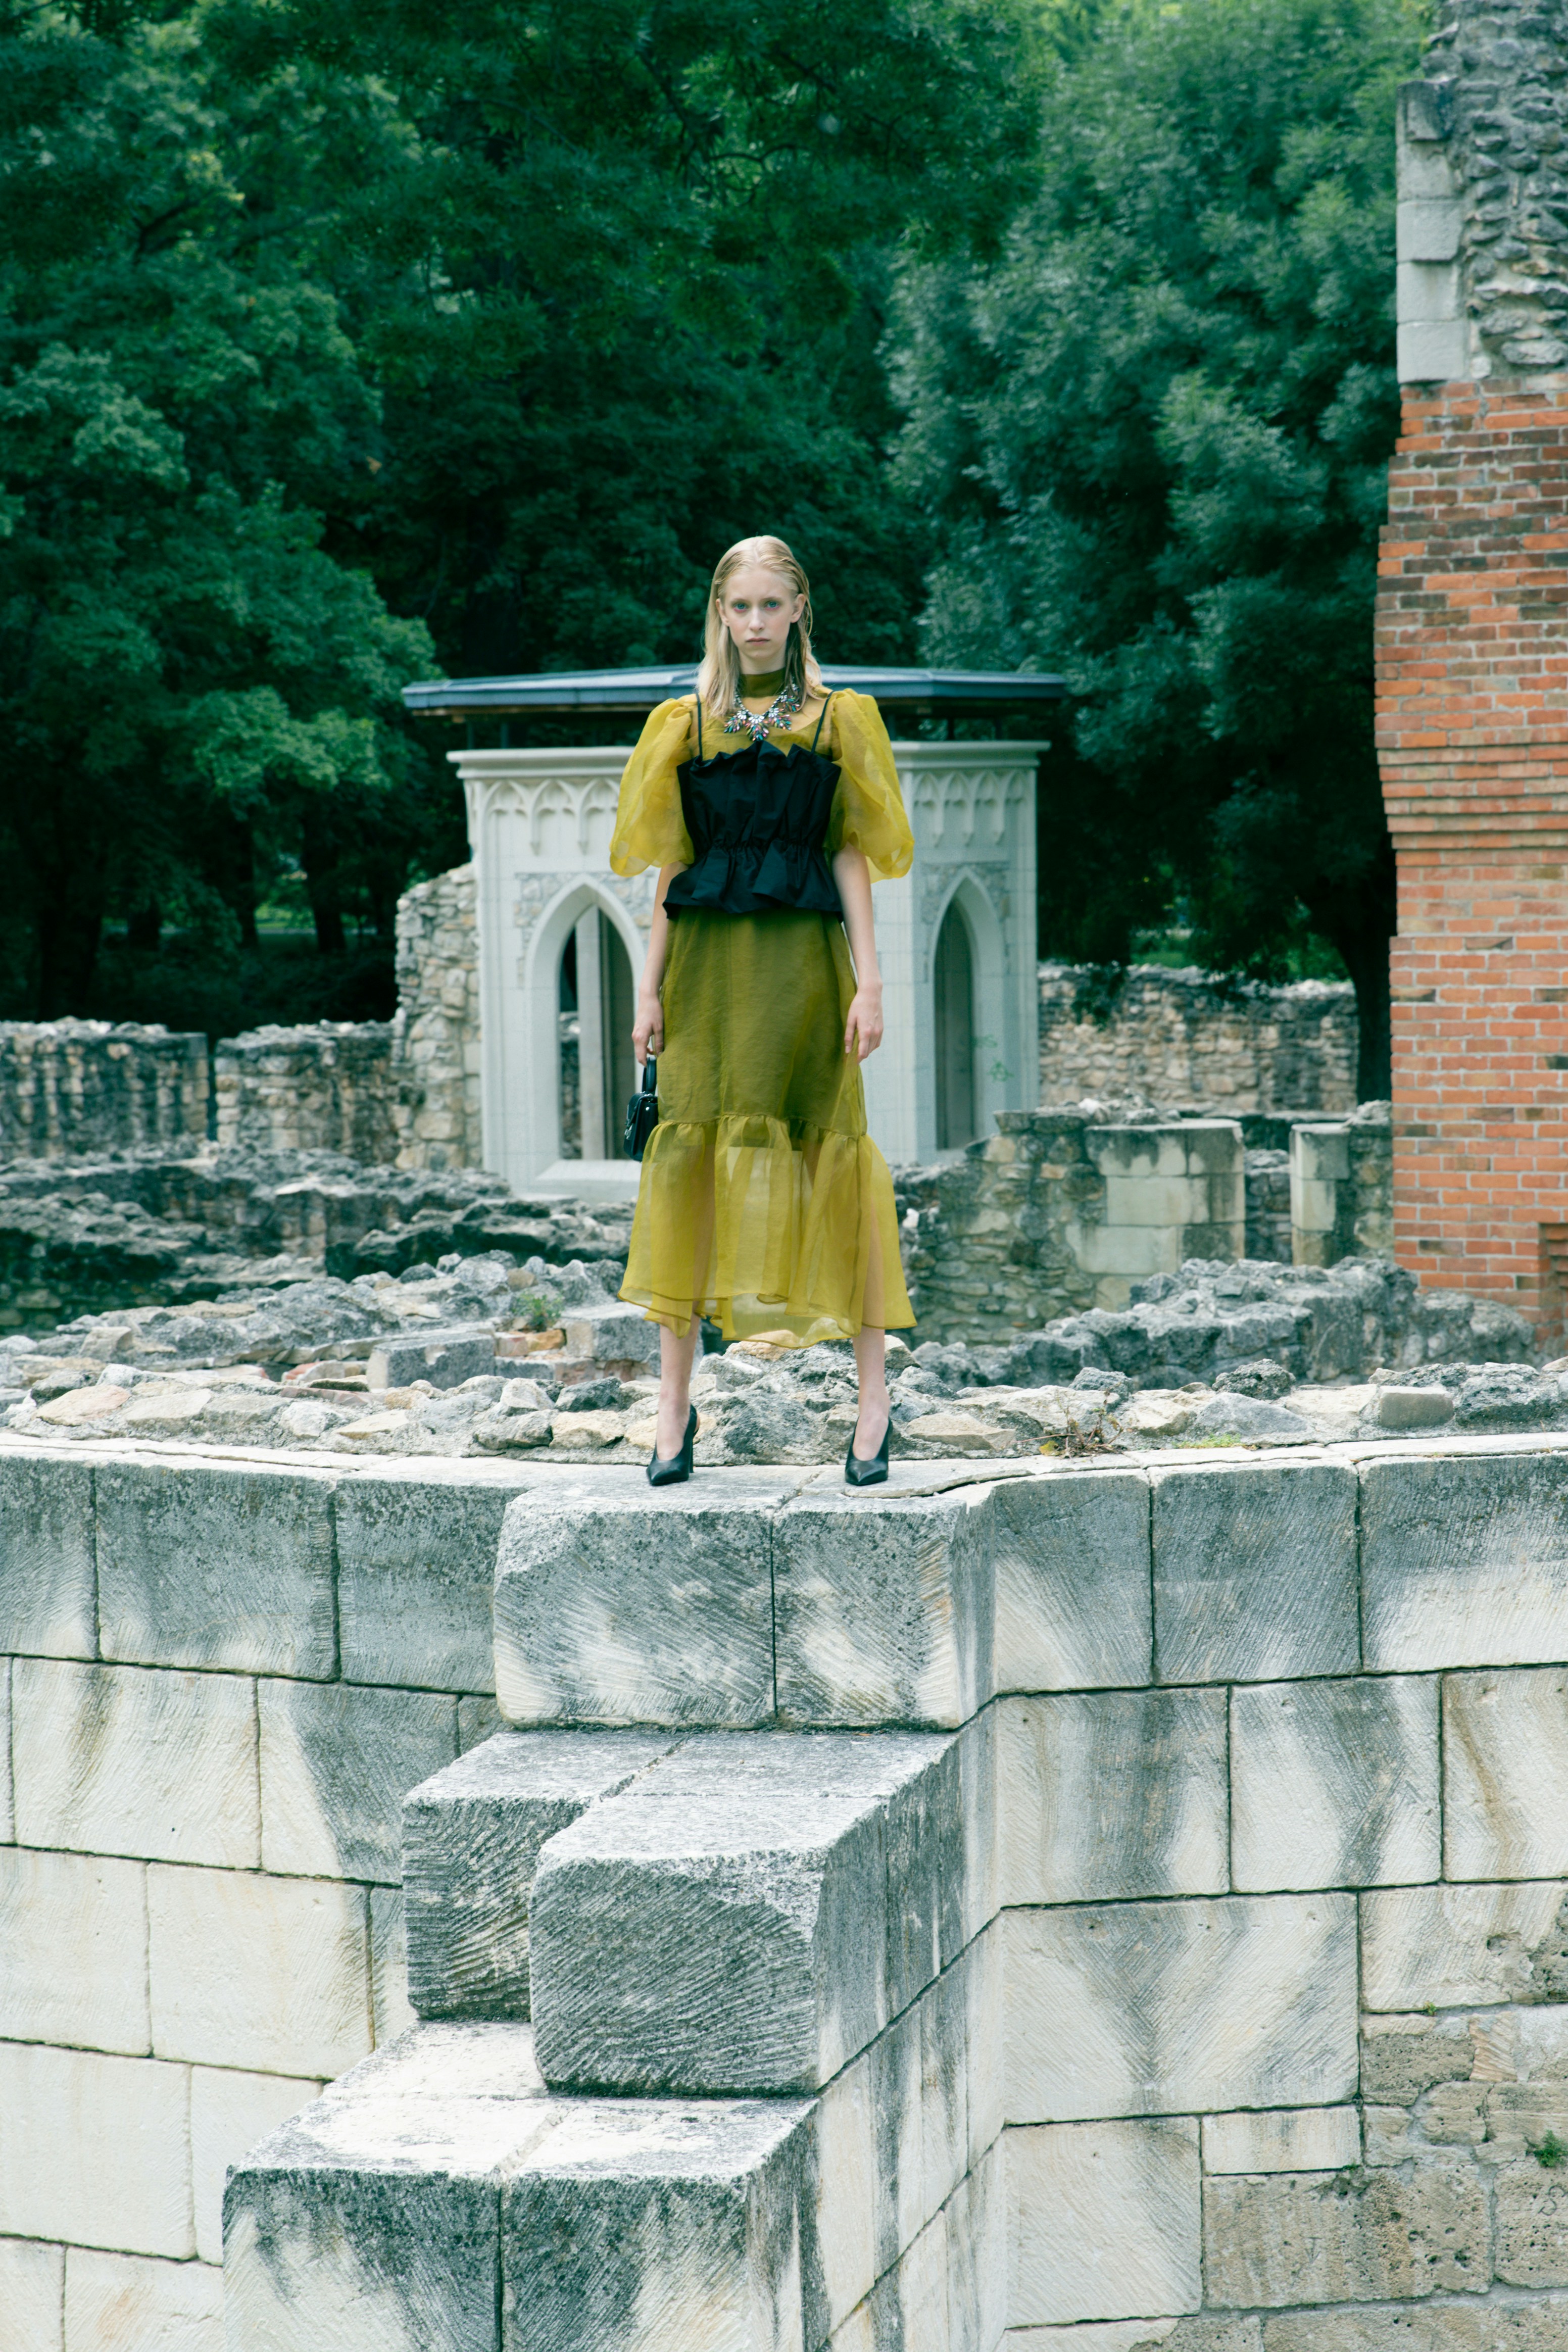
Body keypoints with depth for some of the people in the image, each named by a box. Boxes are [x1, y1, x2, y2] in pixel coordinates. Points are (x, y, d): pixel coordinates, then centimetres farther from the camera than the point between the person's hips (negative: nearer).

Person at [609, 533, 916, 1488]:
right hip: (707, 961, 2)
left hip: (802, 958, -1)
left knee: (827, 1152, -5)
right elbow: (669, 863, 13)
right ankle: (675, 1403, 0)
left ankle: (875, 1397, 1)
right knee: (690, 1150, -4)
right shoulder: (686, 726, 13)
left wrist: (869, 980, -3)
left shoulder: (839, 721, 9)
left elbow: (851, 854, 6)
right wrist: (651, 986, 6)